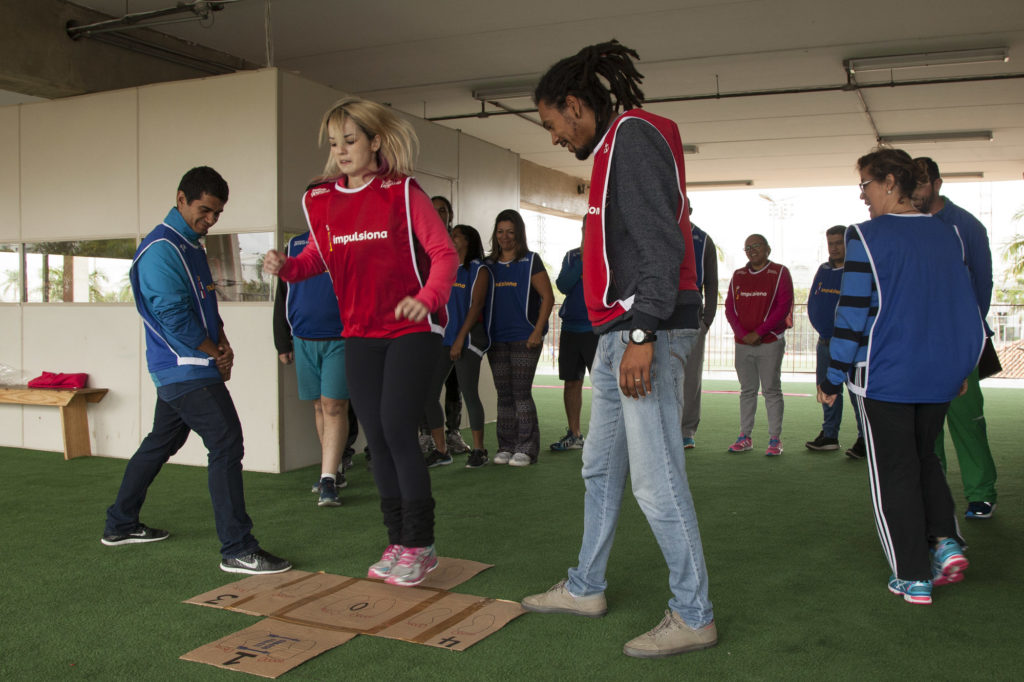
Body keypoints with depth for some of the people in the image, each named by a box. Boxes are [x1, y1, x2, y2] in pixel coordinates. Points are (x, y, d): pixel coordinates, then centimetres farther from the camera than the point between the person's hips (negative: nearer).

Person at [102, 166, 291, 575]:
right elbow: (173, 316, -20)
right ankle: (237, 550, -11)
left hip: (176, 371, 10)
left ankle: (120, 525, 35)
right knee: (226, 445, -13)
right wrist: (213, 353, -9)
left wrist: (223, 345, 4)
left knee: (161, 444, 20)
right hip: (186, 369, -10)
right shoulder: (161, 248, -15)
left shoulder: (192, 246, 16)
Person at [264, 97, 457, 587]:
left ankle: (420, 545, 3)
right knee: (377, 438, 7)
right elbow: (318, 257, 15)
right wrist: (286, 266, -7)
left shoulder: (402, 193, -7)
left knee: (397, 429, -12)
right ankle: (398, 542, 21)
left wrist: (427, 297, -27)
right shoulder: (322, 201, 7)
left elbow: (444, 252, -9)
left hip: (411, 330, -5)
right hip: (360, 335, 5)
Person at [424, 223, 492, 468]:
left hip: (467, 339, -6)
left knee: (469, 394, -4)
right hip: (441, 337, 6)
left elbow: (476, 305, -9)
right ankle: (442, 451, 9)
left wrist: (460, 339, -15)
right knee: (429, 393, 0)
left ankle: (478, 450, 9)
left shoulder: (478, 271, 0)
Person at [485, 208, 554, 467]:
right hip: (496, 339, 4)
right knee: (504, 394, 8)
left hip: (524, 338, -4)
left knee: (521, 393, -6)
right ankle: (505, 448, 14)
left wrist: (538, 331, -12)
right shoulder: (489, 264, 12)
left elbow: (548, 297, -4)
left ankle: (526, 449, 1)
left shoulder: (530, 261, 0)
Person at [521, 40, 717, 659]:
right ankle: (586, 589, 31)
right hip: (620, 335, 11)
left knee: (656, 480, -6)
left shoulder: (634, 134, -9)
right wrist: (623, 334, 18)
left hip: (647, 333, -11)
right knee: (601, 467, 17)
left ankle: (694, 616, 8)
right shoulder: (616, 145, 22)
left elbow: (662, 243, -19)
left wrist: (643, 334, -24)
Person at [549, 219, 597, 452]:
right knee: (571, 382, 8)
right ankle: (574, 434, 18)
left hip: (597, 329, -4)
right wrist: (582, 258, -8)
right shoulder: (572, 256, 14)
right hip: (570, 328, 4)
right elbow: (562, 285, -1)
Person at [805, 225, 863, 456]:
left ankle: (865, 439, 1)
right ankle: (829, 435, 20)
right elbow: (813, 303, 13)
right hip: (825, 341, 7)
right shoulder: (823, 270, 14)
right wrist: (823, 329, 0)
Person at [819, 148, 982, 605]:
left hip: (884, 376, -6)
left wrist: (833, 377, -6)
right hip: (940, 376, 6)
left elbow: (854, 311, -13)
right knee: (923, 458, 23)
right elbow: (966, 305, 13)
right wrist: (961, 368, 23)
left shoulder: (867, 236, -11)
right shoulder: (947, 235, 9)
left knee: (894, 473, 4)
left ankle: (913, 578, 8)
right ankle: (946, 540, 8)